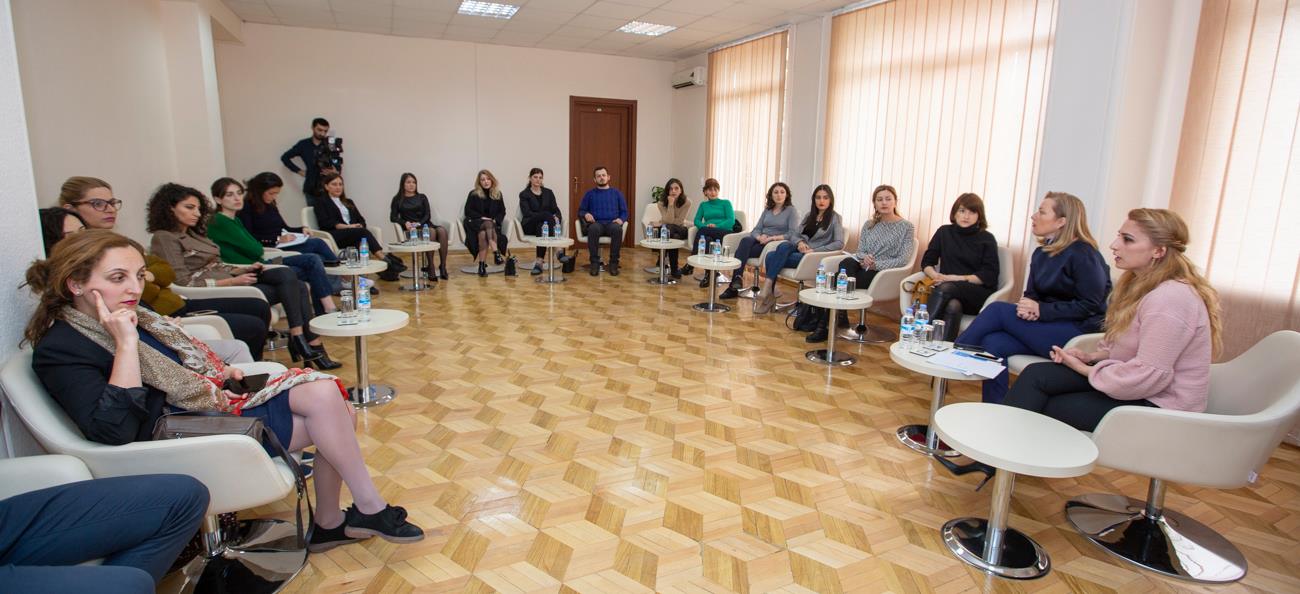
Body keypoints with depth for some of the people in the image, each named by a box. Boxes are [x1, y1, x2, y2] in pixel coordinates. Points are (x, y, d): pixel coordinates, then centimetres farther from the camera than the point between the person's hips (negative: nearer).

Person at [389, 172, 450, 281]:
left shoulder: (422, 197, 20)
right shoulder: (397, 199, 15)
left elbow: (428, 215, 8)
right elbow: (393, 217, 5)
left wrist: (419, 223, -12)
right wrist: (405, 223, -15)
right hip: (411, 230, -3)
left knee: (442, 230, -32)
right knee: (431, 232, -36)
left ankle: (442, 266, -36)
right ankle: (431, 268, -38)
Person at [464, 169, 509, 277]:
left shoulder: (498, 194, 13)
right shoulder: (473, 194, 6)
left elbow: (502, 212, 12)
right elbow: (468, 211, 1)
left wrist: (495, 220, -8)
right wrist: (481, 218, -12)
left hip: (493, 223, 2)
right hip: (475, 223, -2)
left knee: (483, 233, -34)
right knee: (488, 224, -37)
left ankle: (482, 264, -43)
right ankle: (496, 253, -51)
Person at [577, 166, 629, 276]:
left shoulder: (616, 193, 19)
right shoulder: (590, 194, 18)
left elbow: (624, 212, 14)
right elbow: (580, 211, 15)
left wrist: (621, 219, -9)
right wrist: (586, 214, -9)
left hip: (612, 224, 0)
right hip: (596, 223, 0)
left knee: (617, 229, -37)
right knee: (594, 228, -38)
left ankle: (614, 263, -26)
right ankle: (594, 262, -27)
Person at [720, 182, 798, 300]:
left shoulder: (791, 211, 3)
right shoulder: (767, 210, 19)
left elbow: (793, 234, -9)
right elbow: (756, 229, 12)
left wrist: (772, 238, -19)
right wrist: (760, 237, -13)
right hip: (760, 241, 5)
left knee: (743, 250, -29)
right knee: (745, 240, -31)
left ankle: (736, 282, -29)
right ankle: (737, 279, -36)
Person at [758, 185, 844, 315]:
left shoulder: (835, 218, 2)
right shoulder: (809, 215, 20)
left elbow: (839, 243, -9)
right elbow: (795, 235, 16)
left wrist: (815, 251, -19)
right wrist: (799, 242, -9)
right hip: (799, 250, 5)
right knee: (783, 247, -30)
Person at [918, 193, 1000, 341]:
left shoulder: (987, 239, 7)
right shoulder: (944, 232, 14)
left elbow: (989, 276, -2)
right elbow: (926, 262, 12)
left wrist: (957, 278, -15)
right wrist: (936, 276, -11)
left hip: (978, 294, -2)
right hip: (948, 291, 2)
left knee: (945, 288, -35)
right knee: (953, 306, -36)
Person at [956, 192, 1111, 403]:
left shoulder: (1082, 253, -11)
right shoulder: (1041, 253, 11)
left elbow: (1090, 305, -15)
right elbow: (1031, 294, 12)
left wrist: (1042, 310, -21)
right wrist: (1028, 308, -12)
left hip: (1077, 332, -7)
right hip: (1047, 329, 7)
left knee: (998, 309, -20)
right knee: (992, 343, -19)